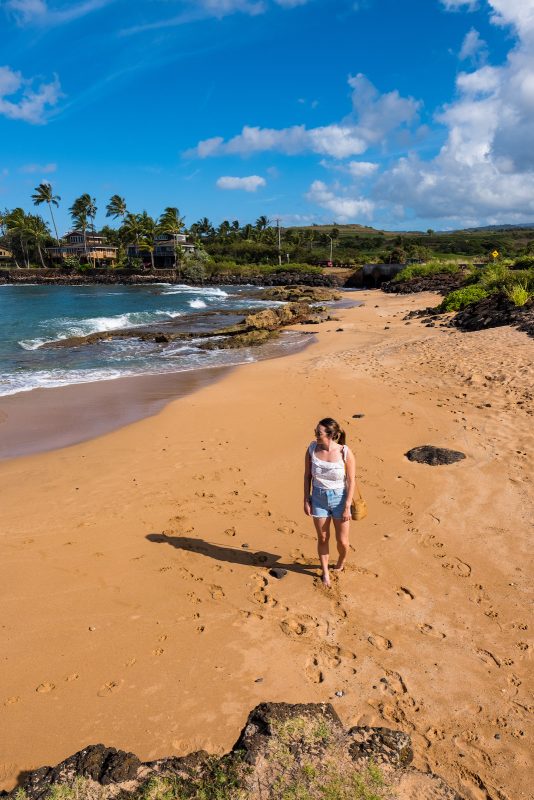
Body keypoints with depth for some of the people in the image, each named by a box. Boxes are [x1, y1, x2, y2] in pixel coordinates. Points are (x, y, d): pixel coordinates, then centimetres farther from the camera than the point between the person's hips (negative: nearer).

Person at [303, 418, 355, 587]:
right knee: (322, 538, 14)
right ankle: (325, 572, 36)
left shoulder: (345, 453, -19)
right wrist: (306, 500, 1)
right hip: (319, 499, 2)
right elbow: (307, 475, 0)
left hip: (339, 498, -2)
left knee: (342, 541, 9)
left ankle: (340, 563, 43)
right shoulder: (312, 449, -11)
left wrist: (347, 507, -12)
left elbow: (351, 481, -12)